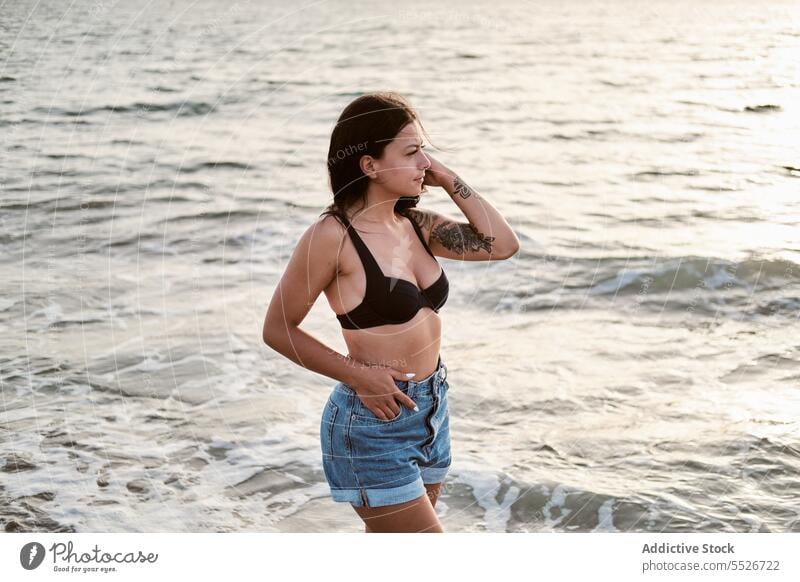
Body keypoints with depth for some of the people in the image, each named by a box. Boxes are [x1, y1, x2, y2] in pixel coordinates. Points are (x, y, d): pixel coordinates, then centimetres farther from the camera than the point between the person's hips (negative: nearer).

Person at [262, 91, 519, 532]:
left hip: (431, 413, 8)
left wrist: (450, 181, -1)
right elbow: (278, 328, -10)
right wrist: (358, 374, -16)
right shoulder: (333, 236, -15)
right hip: (374, 425, -8)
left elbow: (501, 244, 2)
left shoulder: (416, 225, 5)